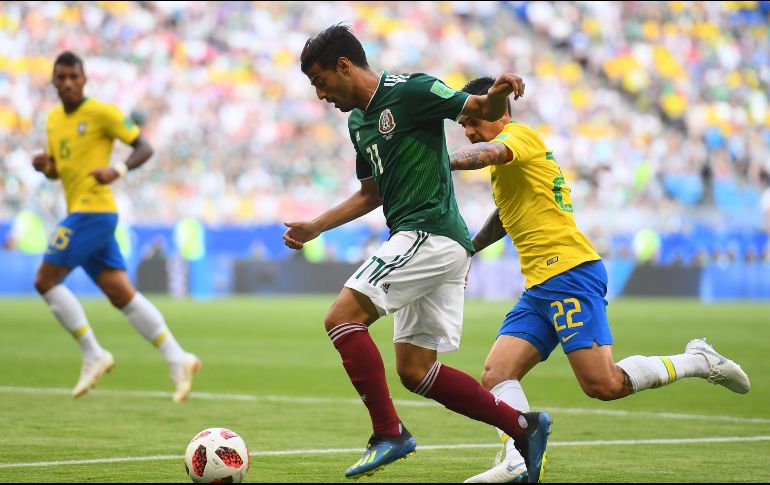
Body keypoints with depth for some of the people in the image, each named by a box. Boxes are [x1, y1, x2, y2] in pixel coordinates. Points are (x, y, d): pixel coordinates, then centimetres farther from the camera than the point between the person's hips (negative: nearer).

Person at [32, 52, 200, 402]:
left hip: (94, 211, -8)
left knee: (45, 280, -8)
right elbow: (56, 170, 25)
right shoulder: (53, 119, 16)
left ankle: (93, 356, -2)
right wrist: (43, 165, 2)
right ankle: (177, 360, 4)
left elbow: (144, 148, -7)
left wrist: (117, 170, -24)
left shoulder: (101, 112, -7)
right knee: (122, 295, 4)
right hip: (80, 213, 8)